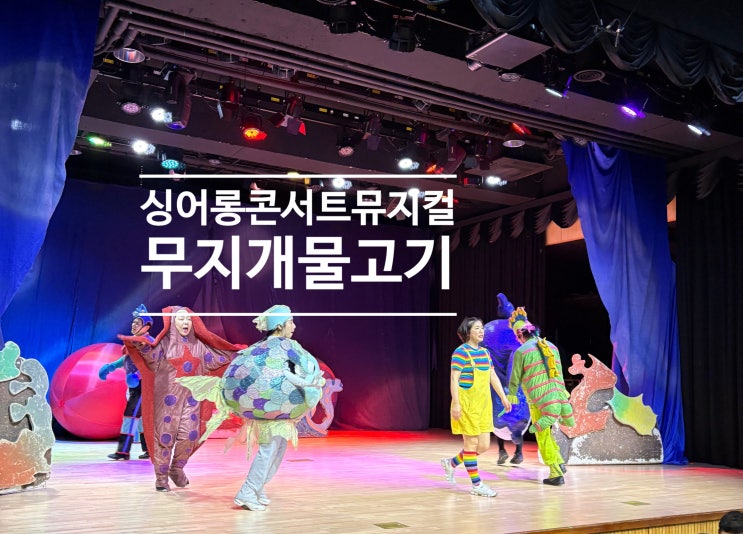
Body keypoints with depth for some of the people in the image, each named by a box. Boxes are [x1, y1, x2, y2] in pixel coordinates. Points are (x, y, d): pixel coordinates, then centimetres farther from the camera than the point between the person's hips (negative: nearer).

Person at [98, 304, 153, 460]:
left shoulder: (149, 342, -13)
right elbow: (128, 358, 27)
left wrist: (139, 375, -34)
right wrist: (111, 366, 18)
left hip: (143, 384, -9)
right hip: (134, 385, 9)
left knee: (131, 414, -12)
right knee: (141, 417, 12)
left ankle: (123, 451, -11)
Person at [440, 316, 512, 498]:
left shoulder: (485, 352, 14)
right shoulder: (461, 352, -10)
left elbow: (493, 376, 19)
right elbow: (454, 379, -14)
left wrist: (503, 397, 16)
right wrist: (456, 403, -19)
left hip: (483, 404, 8)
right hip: (467, 403, -8)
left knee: (484, 446, 7)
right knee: (471, 443, -1)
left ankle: (451, 463, 27)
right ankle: (476, 485, 8)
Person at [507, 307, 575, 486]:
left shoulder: (521, 352, -6)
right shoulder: (552, 347, 10)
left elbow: (515, 378, 4)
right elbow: (559, 374, 14)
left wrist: (511, 394, 22)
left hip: (538, 400, -6)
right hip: (557, 396, 6)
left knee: (543, 437, 6)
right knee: (545, 431, 25)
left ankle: (556, 473, 4)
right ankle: (559, 463, 17)